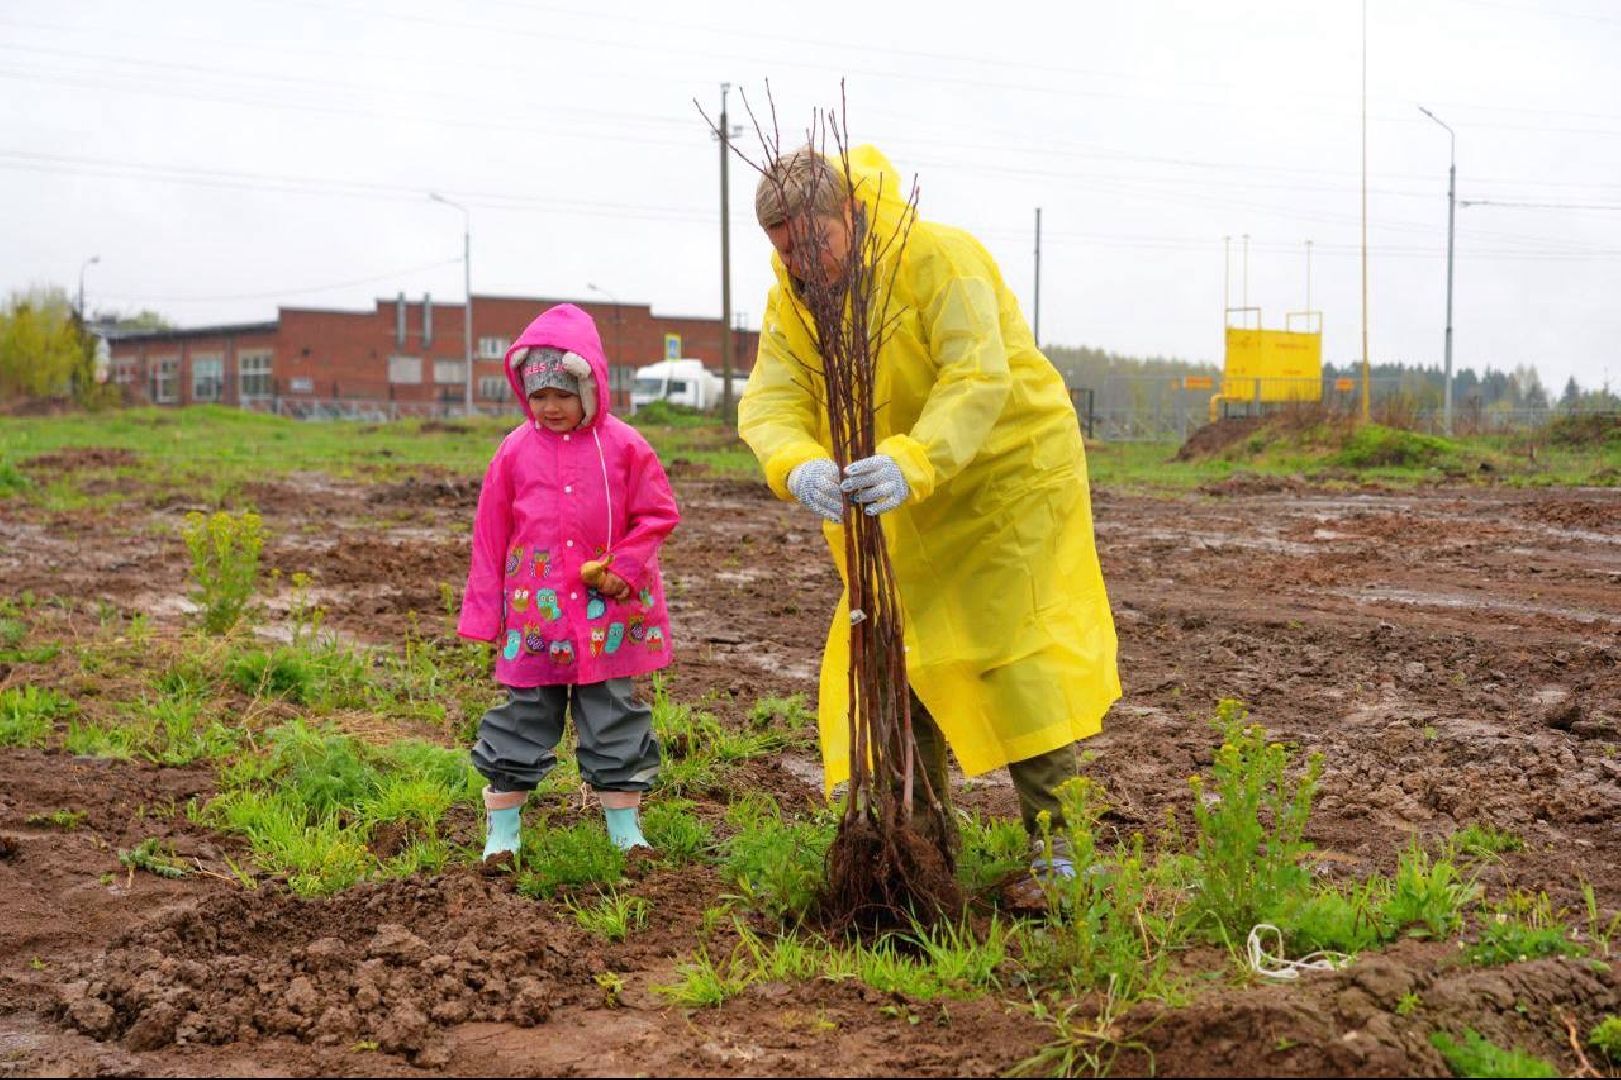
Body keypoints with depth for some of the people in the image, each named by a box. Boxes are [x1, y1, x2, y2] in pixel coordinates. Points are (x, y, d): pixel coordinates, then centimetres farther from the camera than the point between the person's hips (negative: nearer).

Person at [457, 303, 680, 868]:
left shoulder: (623, 446, -3)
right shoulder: (515, 450, 0)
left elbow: (657, 513, 2)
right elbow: (490, 536, 4)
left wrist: (623, 569, -11)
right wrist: (485, 612, 4)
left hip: (607, 615, 0)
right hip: (534, 614, 1)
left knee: (614, 719, 8)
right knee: (523, 719, 6)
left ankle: (625, 826, 19)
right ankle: (501, 832, 15)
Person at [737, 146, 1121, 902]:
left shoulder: (937, 257, -25)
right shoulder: (790, 301, -6)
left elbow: (979, 377, -36)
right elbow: (768, 402, -19)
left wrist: (912, 462, -52)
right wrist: (798, 465, -43)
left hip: (1012, 471, -6)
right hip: (906, 506, 7)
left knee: (1016, 651, -9)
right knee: (894, 657, 7)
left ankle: (1053, 848, 0)